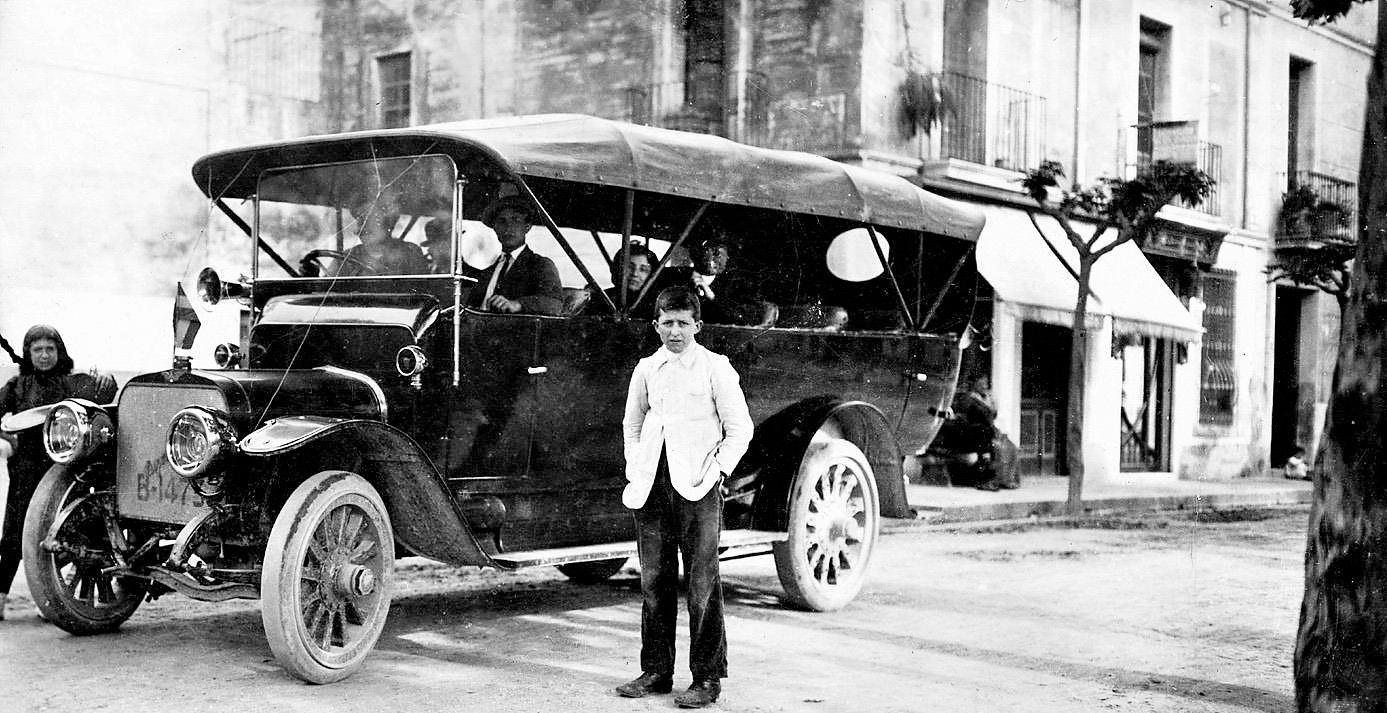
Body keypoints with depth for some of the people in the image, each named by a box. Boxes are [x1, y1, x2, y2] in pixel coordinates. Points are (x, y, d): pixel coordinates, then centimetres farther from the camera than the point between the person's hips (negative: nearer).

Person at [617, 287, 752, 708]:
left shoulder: (715, 367, 0)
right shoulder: (646, 370, 12)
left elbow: (740, 428, 1)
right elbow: (632, 425, 23)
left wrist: (717, 469, -7)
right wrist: (635, 470, 12)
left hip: (697, 485, -4)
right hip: (652, 485, 4)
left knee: (702, 583, -3)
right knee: (654, 581, 8)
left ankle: (707, 678, 3)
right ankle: (656, 670, 18)